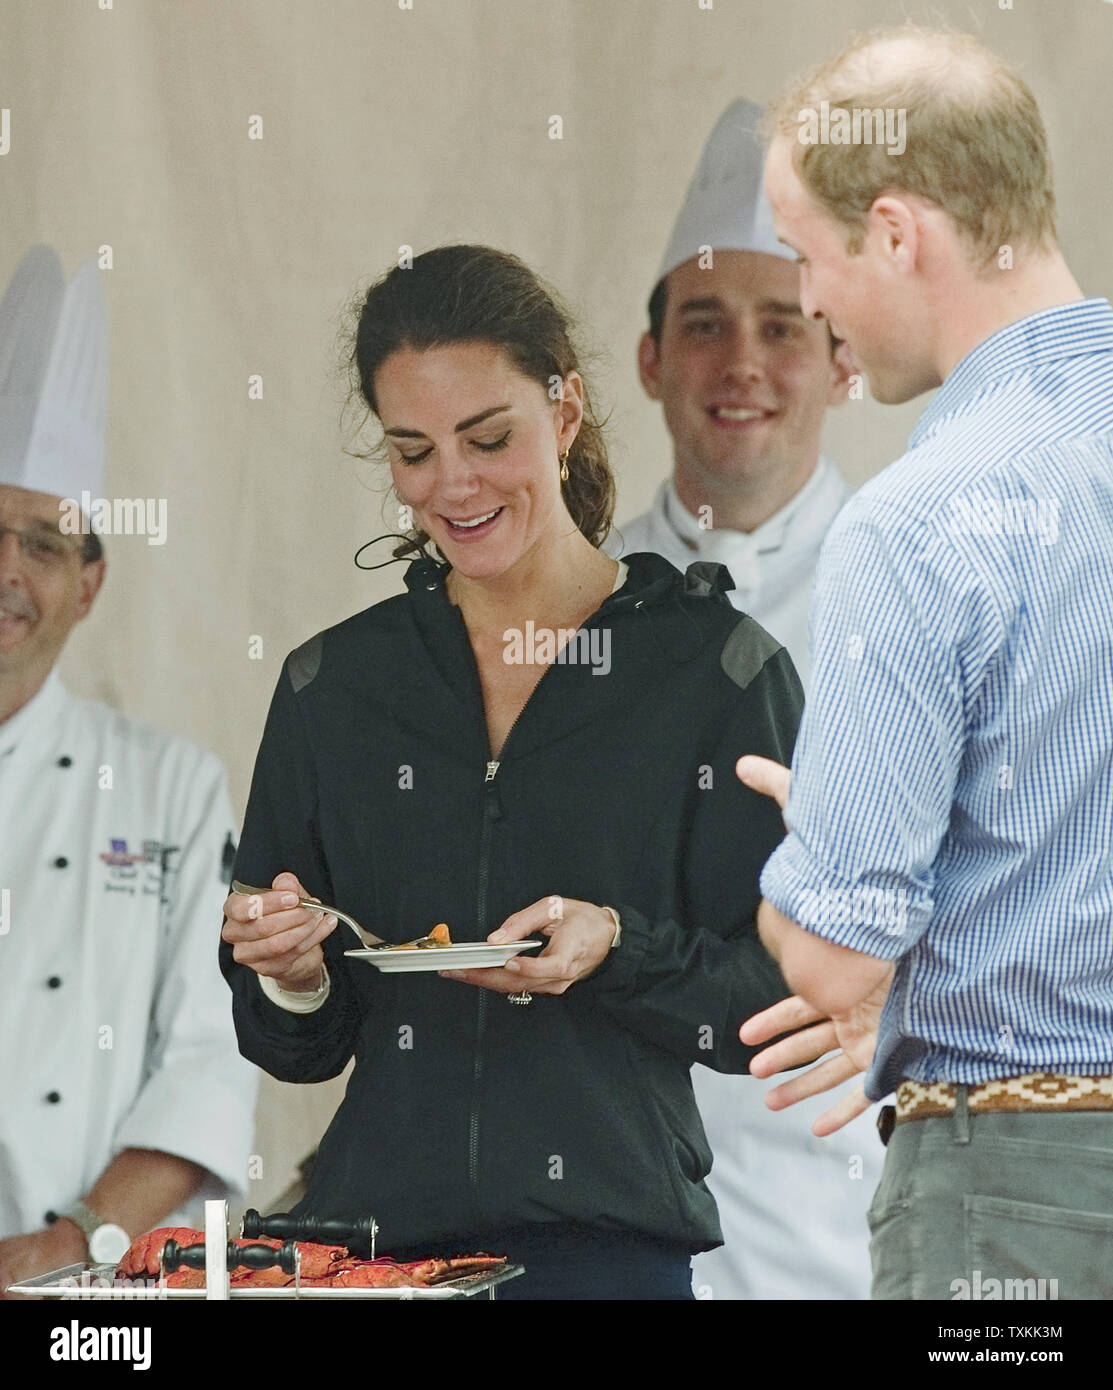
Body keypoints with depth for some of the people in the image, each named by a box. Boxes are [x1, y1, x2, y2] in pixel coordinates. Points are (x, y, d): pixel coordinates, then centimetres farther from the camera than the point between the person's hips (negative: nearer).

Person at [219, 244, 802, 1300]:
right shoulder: (331, 686, 11)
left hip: (608, 1236, -3)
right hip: (371, 1233, 3)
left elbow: (781, 1007, -2)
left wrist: (617, 951, -18)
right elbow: (296, 1049, 14)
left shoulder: (719, 668, 1)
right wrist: (291, 980, -8)